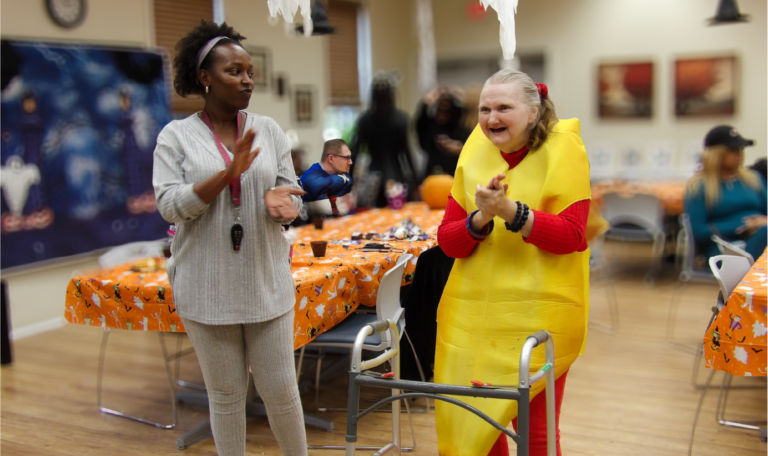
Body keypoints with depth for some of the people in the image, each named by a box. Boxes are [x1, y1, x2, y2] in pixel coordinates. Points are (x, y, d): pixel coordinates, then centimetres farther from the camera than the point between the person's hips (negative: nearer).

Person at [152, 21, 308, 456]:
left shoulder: (269, 130, 5)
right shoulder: (176, 136, -2)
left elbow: (292, 194, 8)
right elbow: (170, 205, -10)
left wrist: (280, 200, -16)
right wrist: (228, 173, -21)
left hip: (266, 282, 2)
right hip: (207, 288, -1)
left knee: (280, 388, 6)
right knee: (226, 394, 10)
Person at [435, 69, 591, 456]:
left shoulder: (563, 150, -5)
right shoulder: (476, 151, 7)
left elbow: (570, 236, -14)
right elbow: (448, 241, 3)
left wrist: (511, 211, -26)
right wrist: (481, 218, -17)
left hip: (539, 318, -4)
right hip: (472, 315, 4)